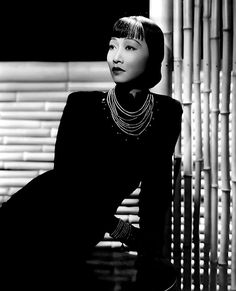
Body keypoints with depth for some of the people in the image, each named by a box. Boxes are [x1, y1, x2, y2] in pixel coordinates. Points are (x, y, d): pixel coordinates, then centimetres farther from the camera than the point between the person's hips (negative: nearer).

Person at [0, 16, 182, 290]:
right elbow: (66, 180, -16)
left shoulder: (167, 113, -6)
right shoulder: (82, 105, -14)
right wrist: (125, 231, -14)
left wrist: (151, 258, -5)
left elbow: (156, 188, -1)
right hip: (28, 226, -3)